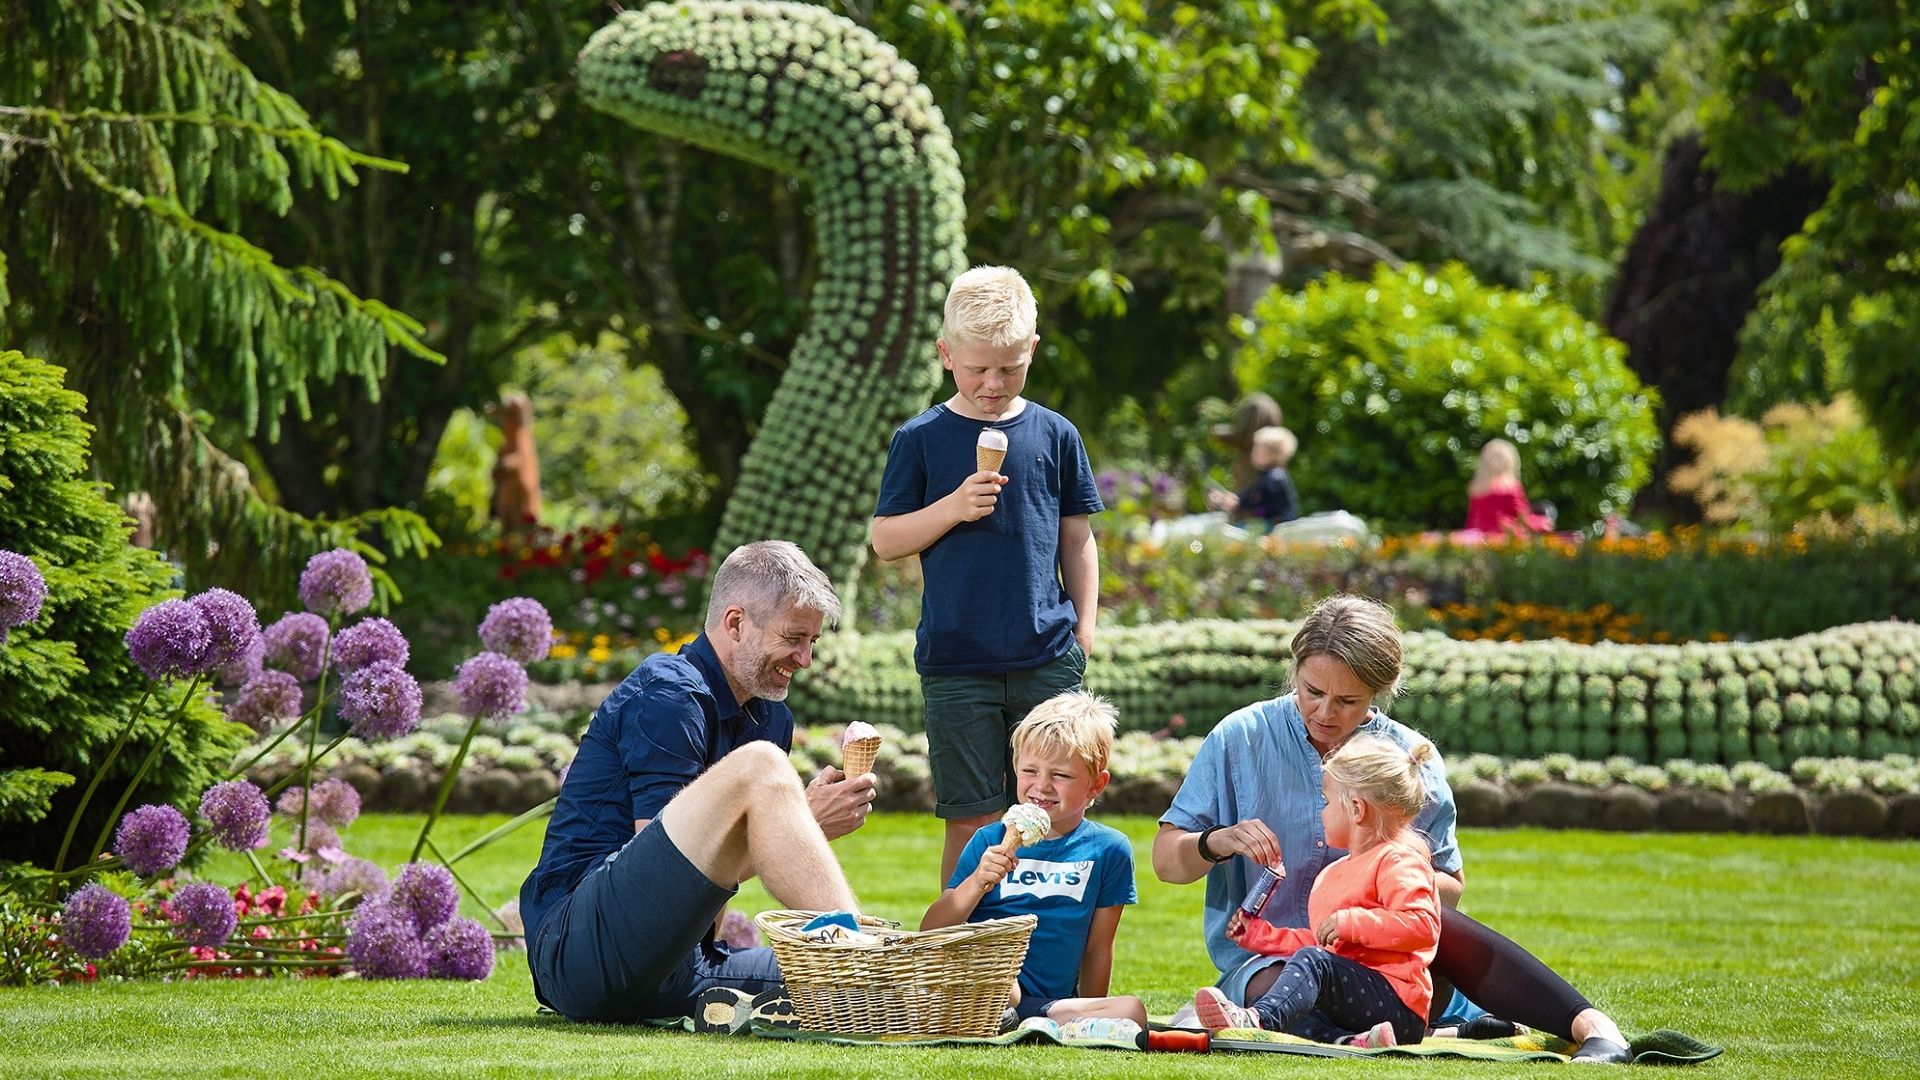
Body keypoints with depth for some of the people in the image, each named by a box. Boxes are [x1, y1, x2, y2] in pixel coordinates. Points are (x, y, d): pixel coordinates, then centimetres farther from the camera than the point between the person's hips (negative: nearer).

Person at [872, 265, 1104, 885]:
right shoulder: (921, 439, 2)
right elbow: (886, 541, 2)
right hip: (956, 664, -2)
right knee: (973, 821, 0)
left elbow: (1076, 538, 14)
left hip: (1048, 655, 2)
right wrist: (952, 508, -12)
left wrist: (1083, 626, 8)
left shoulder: (1055, 435, 7)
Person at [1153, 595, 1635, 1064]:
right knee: (1285, 992, -40)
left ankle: (1591, 1026, -43)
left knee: (1437, 923, -34)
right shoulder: (1241, 738, 3)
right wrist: (1217, 843, -18)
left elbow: (1450, 886, 9)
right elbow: (1166, 860, 5)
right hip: (1267, 958, -1)